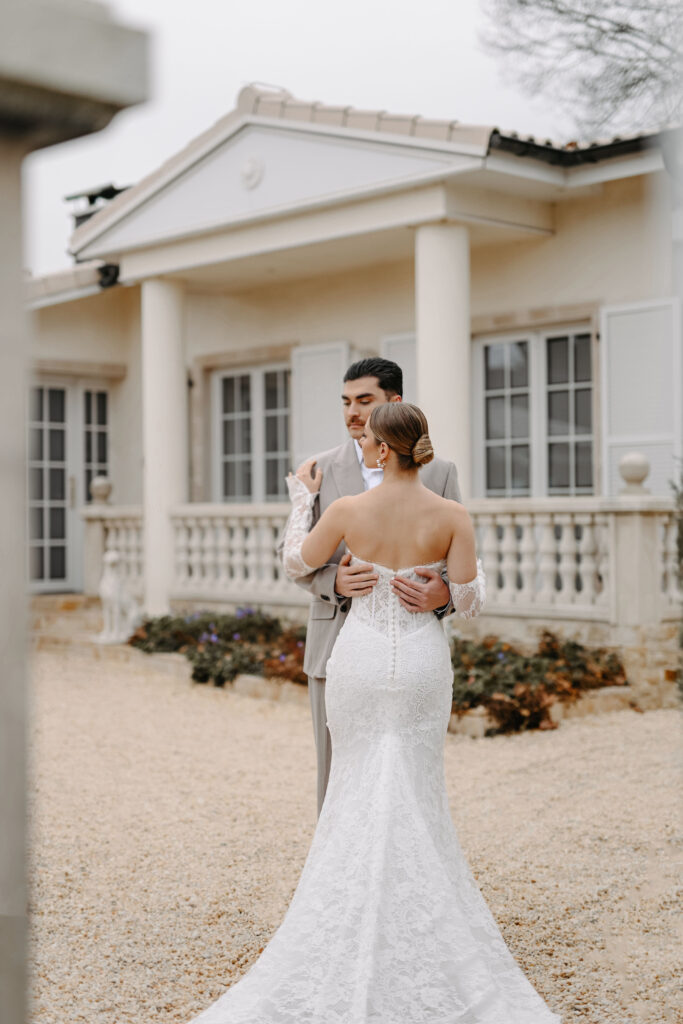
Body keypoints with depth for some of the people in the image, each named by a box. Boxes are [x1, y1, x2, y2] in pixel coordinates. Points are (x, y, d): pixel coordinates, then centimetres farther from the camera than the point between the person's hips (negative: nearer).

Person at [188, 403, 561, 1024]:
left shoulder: (347, 510, -10)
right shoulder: (452, 517, -10)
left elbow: (297, 563, 7)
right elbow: (469, 604, -6)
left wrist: (302, 496, 20)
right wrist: (476, 567, 15)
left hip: (360, 661, 0)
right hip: (422, 666, 0)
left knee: (358, 790, 14)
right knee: (415, 793, 10)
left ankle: (354, 920, 15)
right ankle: (415, 922, 10)